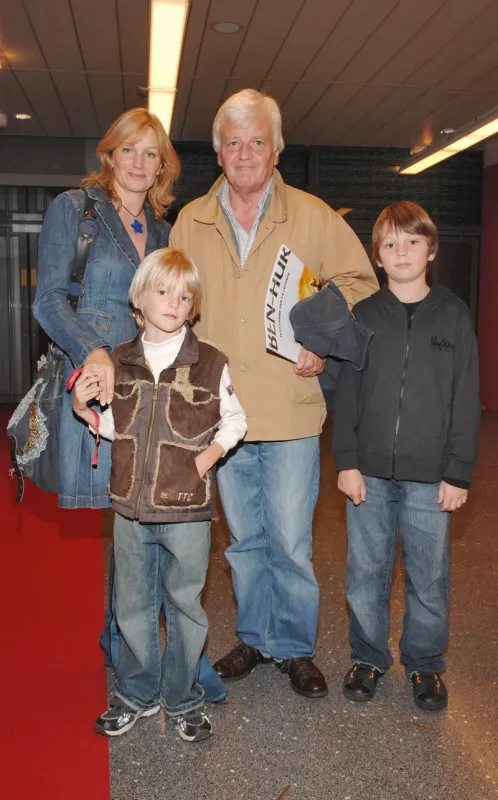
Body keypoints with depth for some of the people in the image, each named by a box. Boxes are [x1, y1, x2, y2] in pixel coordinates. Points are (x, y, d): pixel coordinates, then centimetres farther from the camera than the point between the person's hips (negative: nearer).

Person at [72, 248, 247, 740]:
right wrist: (84, 410, -3)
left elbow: (234, 419, 6)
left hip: (186, 509, -3)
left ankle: (182, 700, 30)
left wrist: (212, 452, -9)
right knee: (132, 607, 15)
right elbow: (116, 427, 14)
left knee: (184, 605, 10)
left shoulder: (210, 363, -5)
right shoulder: (119, 363, 4)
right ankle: (137, 695, 35)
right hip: (130, 507, 3)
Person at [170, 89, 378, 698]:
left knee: (290, 540, 2)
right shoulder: (190, 223, 8)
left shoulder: (312, 217, 1)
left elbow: (358, 282, 7)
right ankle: (254, 637, 34)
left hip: (291, 409, -2)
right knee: (244, 537, 15)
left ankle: (295, 647, 24)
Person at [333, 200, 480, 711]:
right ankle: (368, 657, 30)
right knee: (366, 573, 10)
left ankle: (424, 663, 30)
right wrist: (346, 461, -3)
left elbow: (466, 400, 0)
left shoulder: (452, 315, 1)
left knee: (429, 577, 9)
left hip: (429, 476, -1)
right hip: (370, 472, 1)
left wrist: (458, 472, -4)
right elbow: (347, 394, 4)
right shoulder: (364, 316, 4)